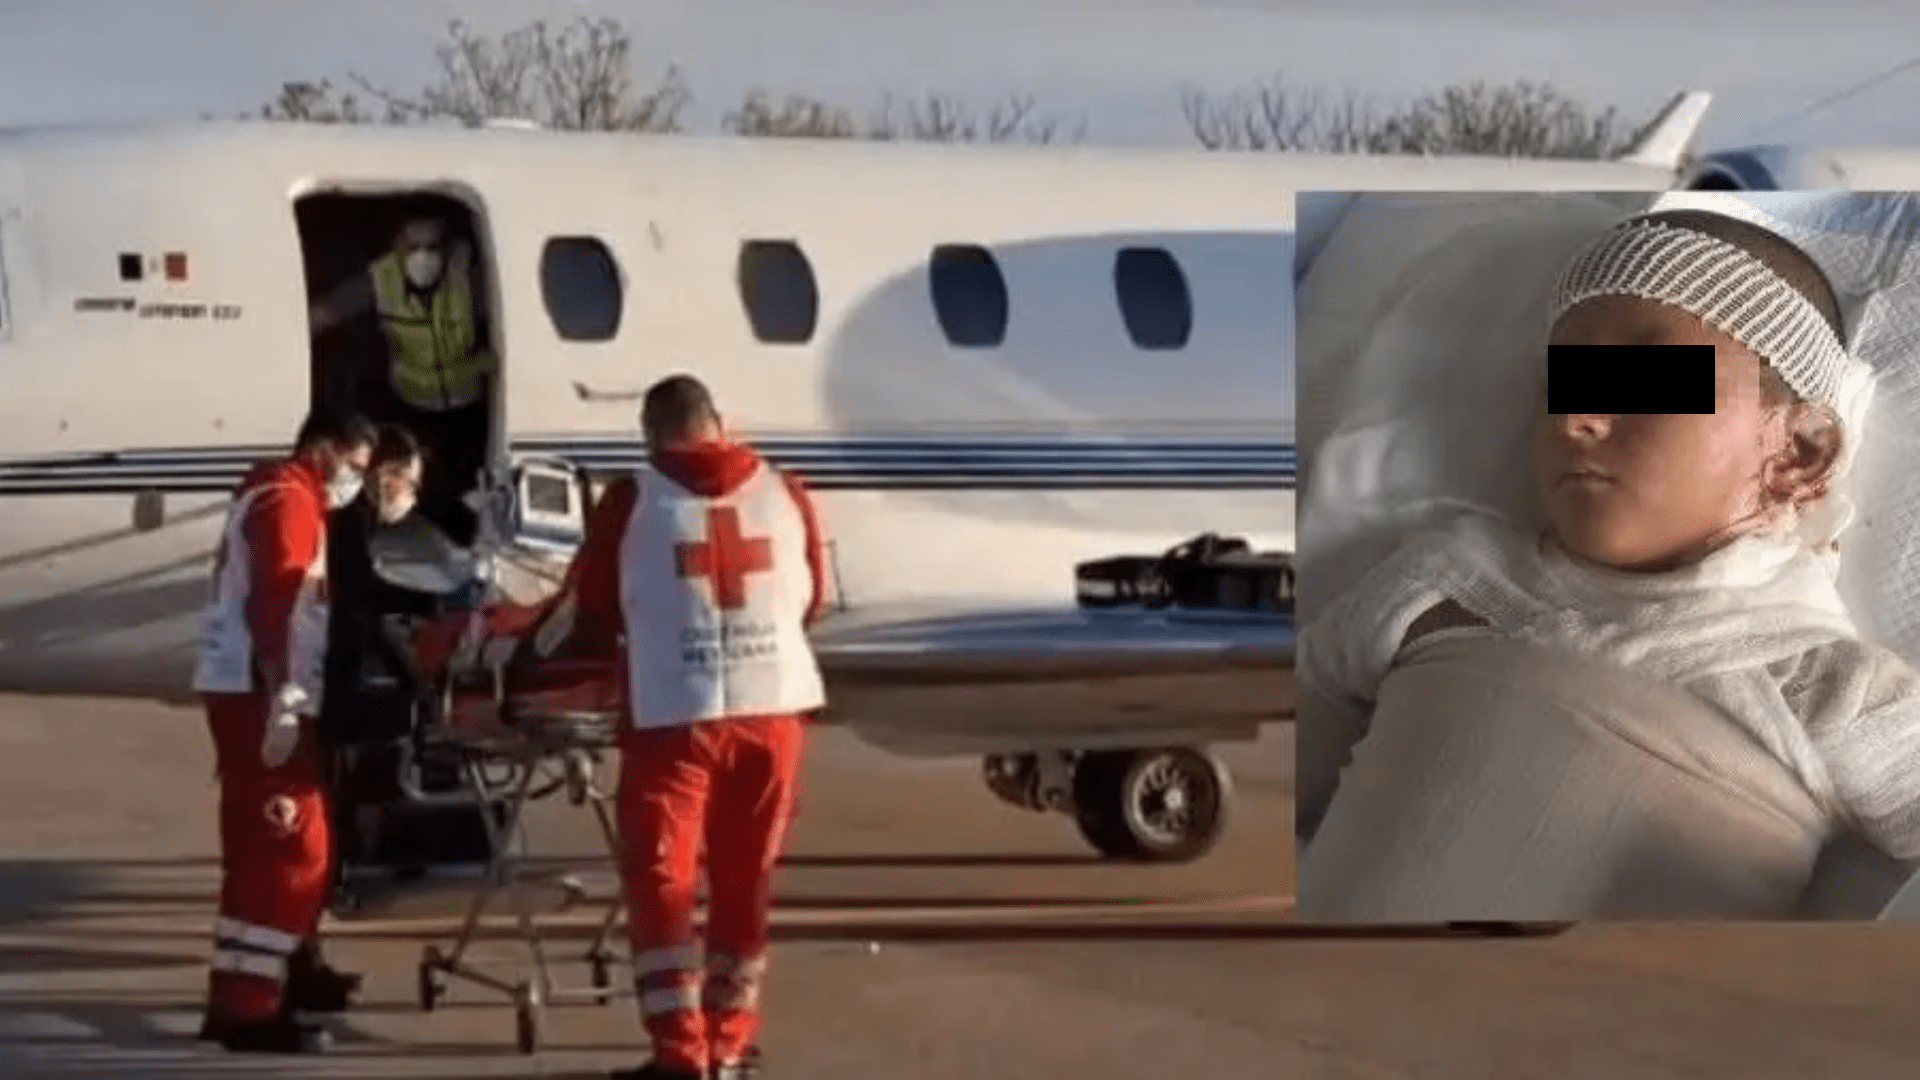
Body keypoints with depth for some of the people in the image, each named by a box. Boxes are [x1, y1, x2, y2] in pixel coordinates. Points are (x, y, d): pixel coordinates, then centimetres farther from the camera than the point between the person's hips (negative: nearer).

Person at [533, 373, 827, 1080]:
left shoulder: (633, 499, -1)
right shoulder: (784, 493, 8)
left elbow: (588, 610, 6)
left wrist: (535, 657, 26)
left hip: (677, 715, -3)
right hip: (774, 709, 3)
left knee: (661, 880, 4)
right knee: (744, 879, 16)